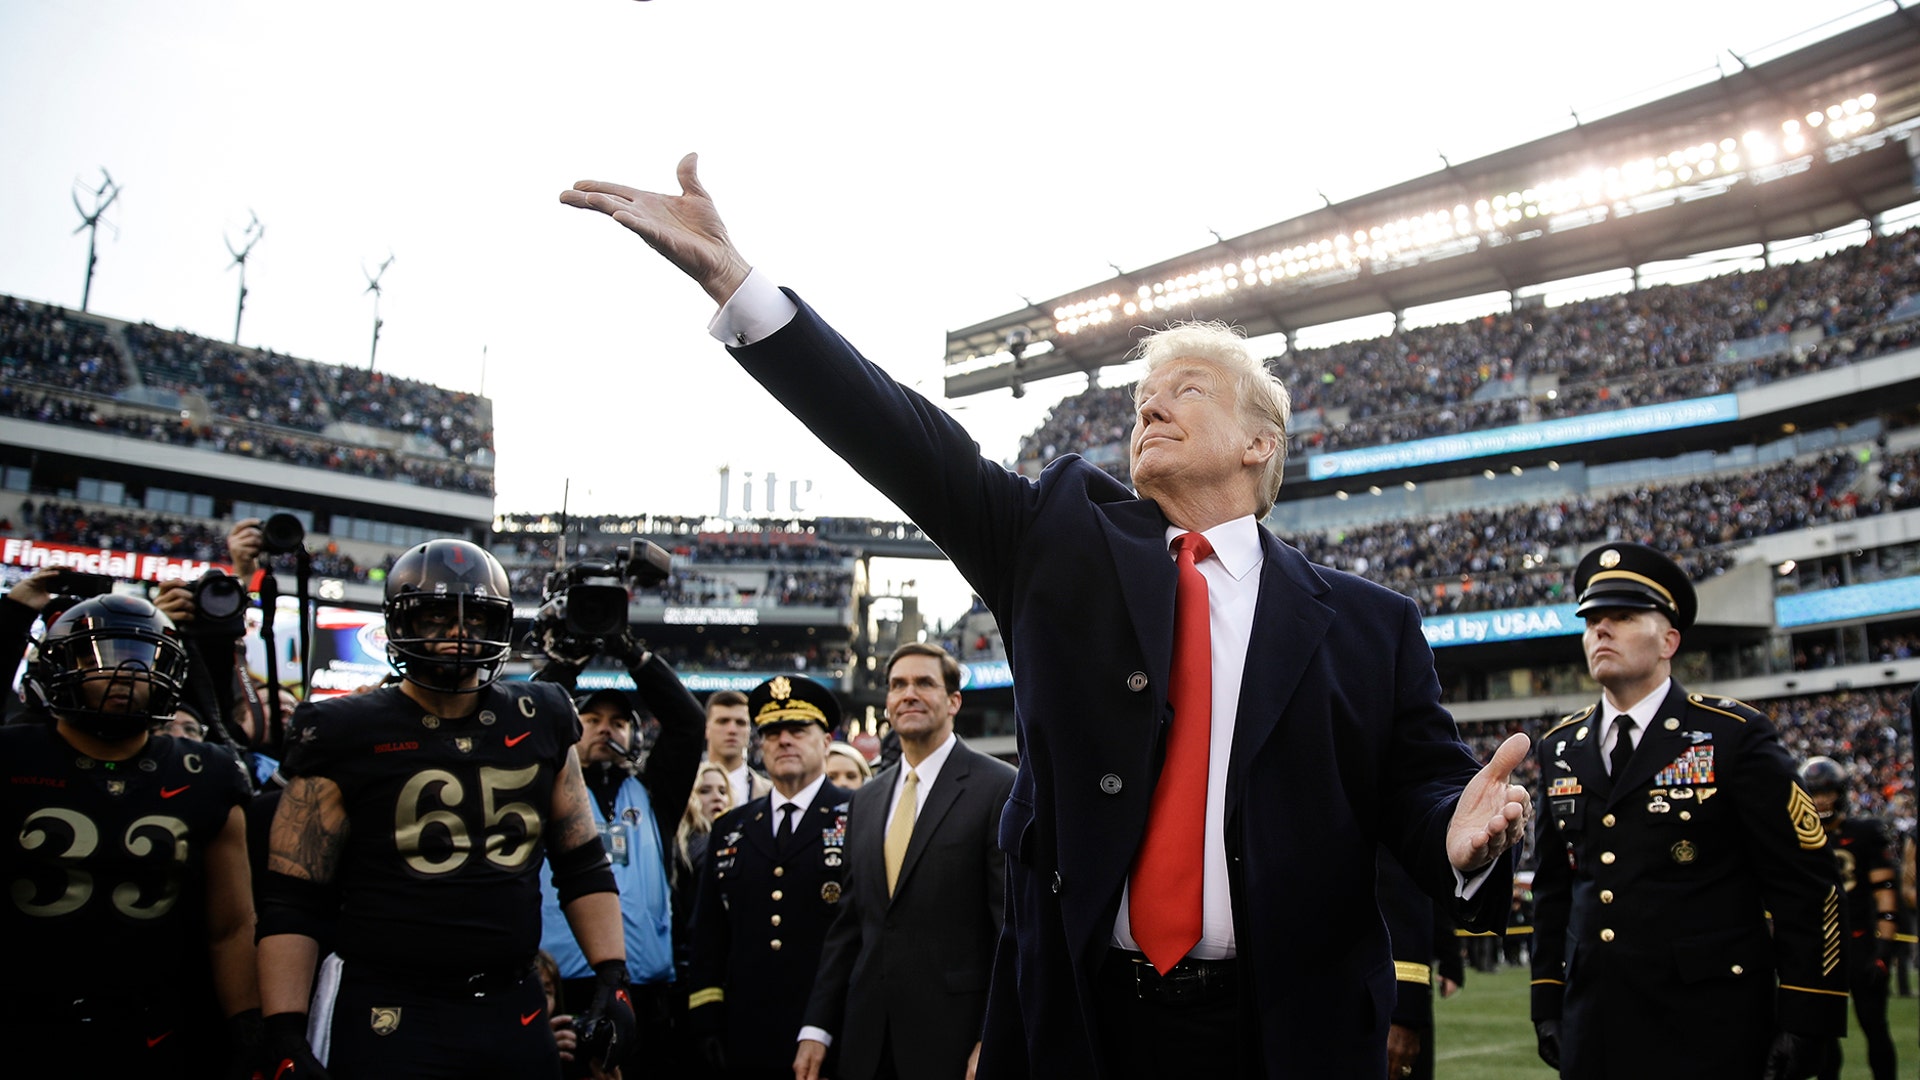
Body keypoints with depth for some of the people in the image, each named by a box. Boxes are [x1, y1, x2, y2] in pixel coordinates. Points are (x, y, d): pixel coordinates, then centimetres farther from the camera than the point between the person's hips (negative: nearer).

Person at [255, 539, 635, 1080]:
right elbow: (292, 904, -5)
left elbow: (584, 867, 13)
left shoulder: (540, 726, 8)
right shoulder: (347, 737, -3)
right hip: (391, 1021, -3)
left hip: (516, 1012, 4)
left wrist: (612, 980, 3)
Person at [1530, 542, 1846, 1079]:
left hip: (1708, 1028, -4)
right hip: (1593, 1023, 4)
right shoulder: (1561, 746, 9)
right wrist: (1547, 1002, 11)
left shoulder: (1736, 734, -5)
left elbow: (1806, 883, -6)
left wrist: (1804, 1020, -9)